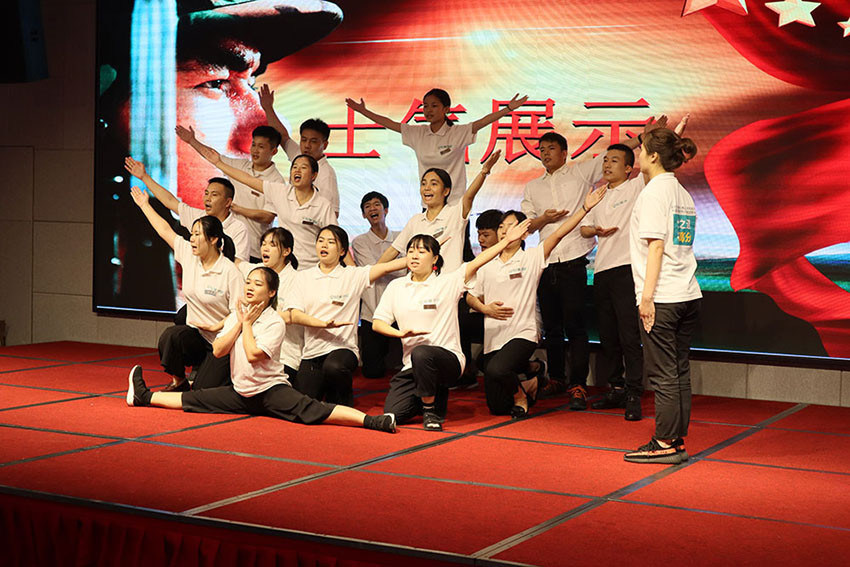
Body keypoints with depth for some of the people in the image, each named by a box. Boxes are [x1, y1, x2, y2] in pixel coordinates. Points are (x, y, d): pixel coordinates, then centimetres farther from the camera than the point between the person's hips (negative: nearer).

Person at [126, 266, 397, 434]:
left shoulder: (275, 323, -12)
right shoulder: (235, 315, 8)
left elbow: (253, 354, -23)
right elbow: (218, 350, -2)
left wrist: (247, 324, -11)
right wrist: (239, 323, -7)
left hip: (271, 390, -7)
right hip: (240, 392, 7)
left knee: (311, 411, -30)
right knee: (193, 400, 5)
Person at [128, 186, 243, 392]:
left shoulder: (230, 272, -15)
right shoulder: (189, 255, 2)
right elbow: (165, 230, 14)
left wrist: (215, 327, -17)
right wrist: (144, 205, 21)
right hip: (195, 336, 5)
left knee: (201, 393, -13)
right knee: (171, 335, -30)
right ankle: (178, 381, -3)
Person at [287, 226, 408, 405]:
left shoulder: (353, 275, 5)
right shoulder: (304, 277, 11)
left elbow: (386, 267, -5)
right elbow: (295, 315, 1)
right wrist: (324, 324, -17)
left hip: (343, 348, -2)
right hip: (312, 352, 2)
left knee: (334, 367, -38)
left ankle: (342, 400, -5)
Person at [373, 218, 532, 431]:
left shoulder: (448, 283, 0)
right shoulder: (396, 287, 11)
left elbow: (477, 262, -11)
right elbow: (377, 322, 9)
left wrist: (507, 240, -21)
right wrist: (400, 333, -10)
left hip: (448, 359, -5)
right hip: (412, 365, 5)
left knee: (421, 353, -39)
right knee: (393, 412, -11)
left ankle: (431, 411, -16)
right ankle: (436, 397, 20)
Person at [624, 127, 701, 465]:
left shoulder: (655, 190, -9)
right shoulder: (683, 194, 16)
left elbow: (656, 245, -15)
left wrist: (647, 295, -16)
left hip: (662, 297, -8)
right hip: (688, 296, 8)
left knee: (662, 373, -3)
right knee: (679, 372, 9)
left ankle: (665, 443, 1)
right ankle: (678, 441, 13)